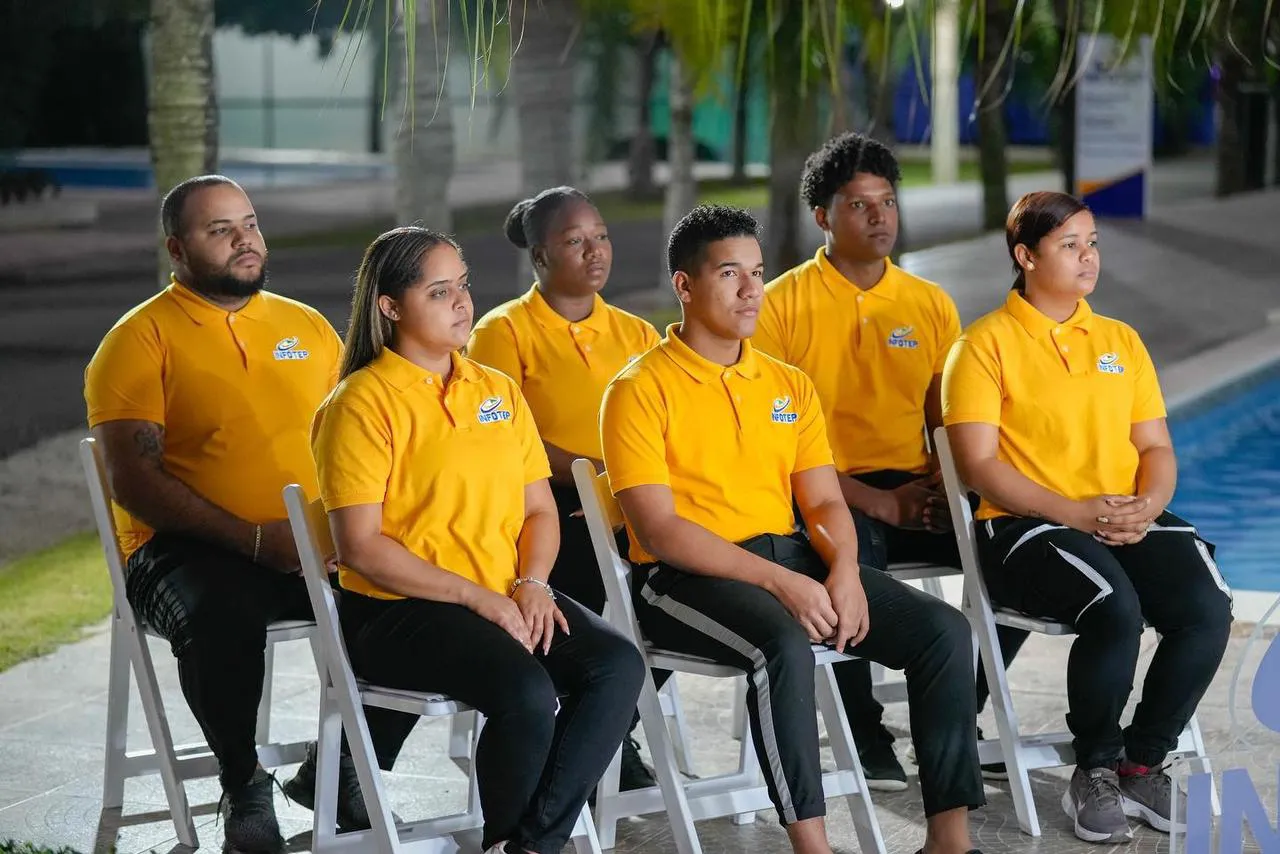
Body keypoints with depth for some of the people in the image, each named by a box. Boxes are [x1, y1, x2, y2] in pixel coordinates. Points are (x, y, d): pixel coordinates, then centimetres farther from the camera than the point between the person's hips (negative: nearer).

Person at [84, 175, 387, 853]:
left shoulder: (308, 327, 16)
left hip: (315, 546, 5)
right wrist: (252, 537, -20)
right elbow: (132, 479, -11)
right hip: (186, 549, -5)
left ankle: (336, 769, 1)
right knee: (221, 615, -39)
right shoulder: (140, 340, -1)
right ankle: (243, 786, -13)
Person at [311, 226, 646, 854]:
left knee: (617, 664, -21)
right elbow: (360, 547, -12)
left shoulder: (499, 391, 16)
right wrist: (479, 598, -16)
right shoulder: (363, 402, -6)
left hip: (505, 598, 6)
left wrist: (530, 583, -4)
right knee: (527, 692, -32)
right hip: (394, 612, -6)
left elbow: (539, 509, 18)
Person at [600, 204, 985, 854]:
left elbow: (824, 501, 13)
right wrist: (780, 583, -21)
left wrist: (843, 573, -10)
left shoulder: (789, 385, 16)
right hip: (686, 577, -6)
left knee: (943, 629, -12)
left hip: (790, 556, 6)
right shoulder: (641, 390, -5)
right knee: (784, 644, -38)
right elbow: (660, 530, -13)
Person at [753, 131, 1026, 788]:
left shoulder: (930, 304, 13)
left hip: (913, 493, 5)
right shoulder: (781, 306, -2)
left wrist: (945, 488, -6)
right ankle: (862, 731, -19)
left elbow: (949, 421, 18)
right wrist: (874, 501, -17)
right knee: (855, 545, -38)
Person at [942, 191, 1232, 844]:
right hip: (1027, 527, -5)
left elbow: (1156, 449, 16)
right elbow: (979, 464, -8)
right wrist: (1075, 513, -17)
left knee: (1207, 606, -24)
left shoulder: (1121, 341, 18)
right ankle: (1096, 770, -10)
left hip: (1131, 521, 5)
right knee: (1116, 608, -34)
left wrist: (1147, 506, -7)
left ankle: (1142, 760, -5)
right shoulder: (986, 344, 1)